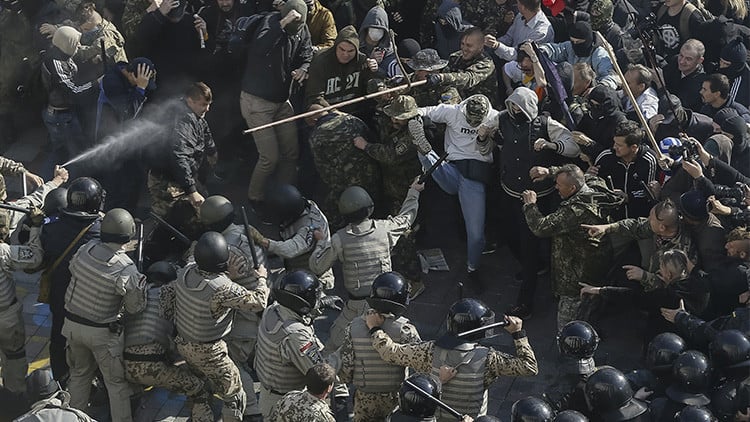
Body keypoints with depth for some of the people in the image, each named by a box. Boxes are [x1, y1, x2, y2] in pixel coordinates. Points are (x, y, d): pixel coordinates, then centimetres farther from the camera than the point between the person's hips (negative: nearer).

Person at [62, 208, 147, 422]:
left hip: (72, 323, 5)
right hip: (102, 332, -5)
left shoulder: (85, 250, -16)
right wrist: (140, 284, -2)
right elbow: (135, 307, -15)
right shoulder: (126, 271, -28)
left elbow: (72, 267, 6)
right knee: (116, 381, 11)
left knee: (80, 372, 25)